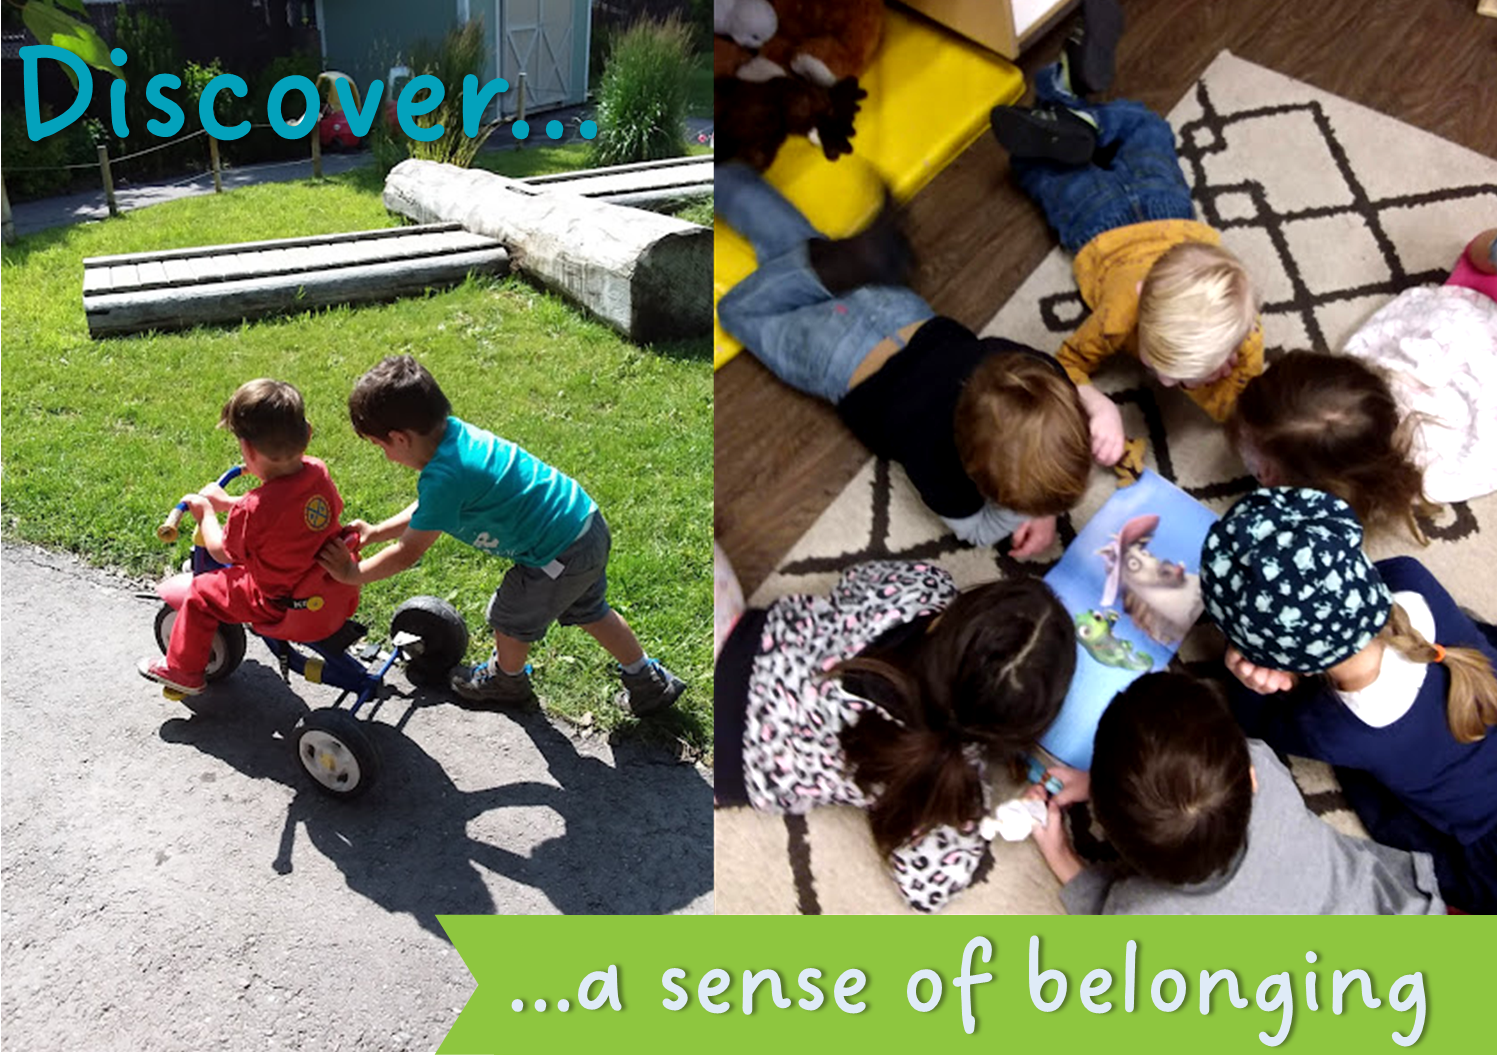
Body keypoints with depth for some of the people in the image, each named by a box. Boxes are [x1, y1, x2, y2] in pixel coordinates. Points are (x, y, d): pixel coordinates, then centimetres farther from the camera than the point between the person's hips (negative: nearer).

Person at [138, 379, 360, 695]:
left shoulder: (252, 510, -28)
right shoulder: (318, 473, -11)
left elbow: (222, 551, -7)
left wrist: (205, 512, 10)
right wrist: (228, 503, 18)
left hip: (287, 608, -7)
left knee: (200, 596, 12)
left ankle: (183, 671, 31)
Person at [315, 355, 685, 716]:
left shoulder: (443, 477, -25)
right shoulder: (455, 432, 2)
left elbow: (406, 554, -13)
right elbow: (430, 510, 18)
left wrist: (352, 573, 1)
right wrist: (377, 531, 18)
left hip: (560, 554, -8)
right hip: (590, 524, 8)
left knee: (511, 618, 18)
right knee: (590, 612, 29)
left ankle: (508, 682, 48)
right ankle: (649, 682, 43)